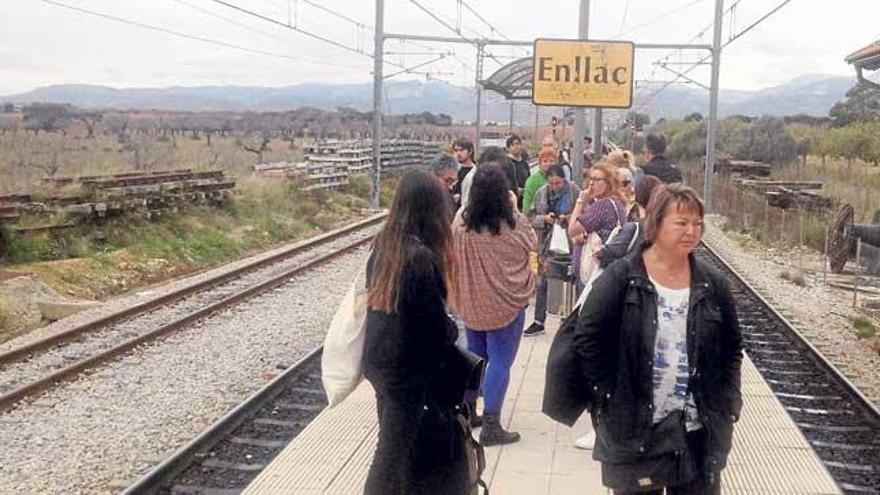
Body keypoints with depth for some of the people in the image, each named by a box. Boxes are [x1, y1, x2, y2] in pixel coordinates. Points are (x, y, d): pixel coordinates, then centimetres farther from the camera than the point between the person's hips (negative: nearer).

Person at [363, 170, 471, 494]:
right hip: (409, 368, -8)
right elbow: (434, 324, -21)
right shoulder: (421, 257, -26)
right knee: (398, 446, 7)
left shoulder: (383, 244, -2)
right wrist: (452, 332, 1)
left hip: (380, 359, 8)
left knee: (396, 440, 23)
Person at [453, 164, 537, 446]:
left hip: (471, 302, 5)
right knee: (500, 362, 3)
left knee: (475, 357, 21)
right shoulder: (510, 224, -19)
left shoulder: (461, 220, -10)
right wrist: (515, 210, 2)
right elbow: (531, 244, 0)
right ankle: (491, 426, 3)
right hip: (505, 303, -4)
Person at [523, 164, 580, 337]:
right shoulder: (541, 193, 1)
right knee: (541, 283, 8)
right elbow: (531, 217, 5)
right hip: (546, 244, 3)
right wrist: (544, 218, -14)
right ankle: (539, 322, 20)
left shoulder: (575, 191, -9)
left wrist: (568, 219, -21)